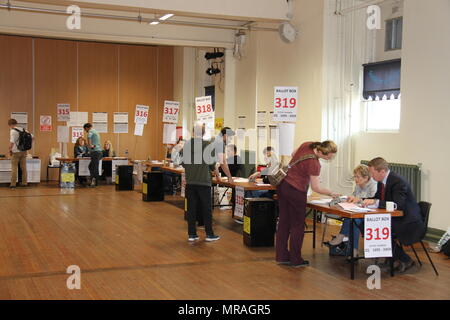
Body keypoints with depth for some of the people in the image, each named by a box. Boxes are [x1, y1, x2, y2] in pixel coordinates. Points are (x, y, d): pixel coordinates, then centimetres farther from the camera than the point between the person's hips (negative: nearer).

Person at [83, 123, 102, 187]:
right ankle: (93, 180, 10)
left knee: (95, 168, -7)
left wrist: (90, 145, -19)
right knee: (91, 166, 14)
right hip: (99, 151, 9)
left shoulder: (91, 131, -6)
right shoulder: (95, 131, 23)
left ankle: (95, 182, -6)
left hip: (95, 151, -9)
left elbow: (89, 137, -27)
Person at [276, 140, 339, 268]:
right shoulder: (314, 164, -23)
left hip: (282, 184, 8)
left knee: (284, 221, 13)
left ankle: (281, 256, 20)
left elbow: (293, 154, 17)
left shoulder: (307, 145, -2)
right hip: (295, 191, -8)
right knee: (297, 225, 5)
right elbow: (316, 188, -16)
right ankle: (295, 259, 13)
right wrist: (332, 194, -4)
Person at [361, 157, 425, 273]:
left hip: (408, 222, -9)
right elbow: (377, 198, 17)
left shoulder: (399, 182, -22)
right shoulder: (381, 181, 4)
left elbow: (398, 205, -32)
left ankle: (405, 260, -5)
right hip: (393, 218, 9)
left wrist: (375, 202, -34)